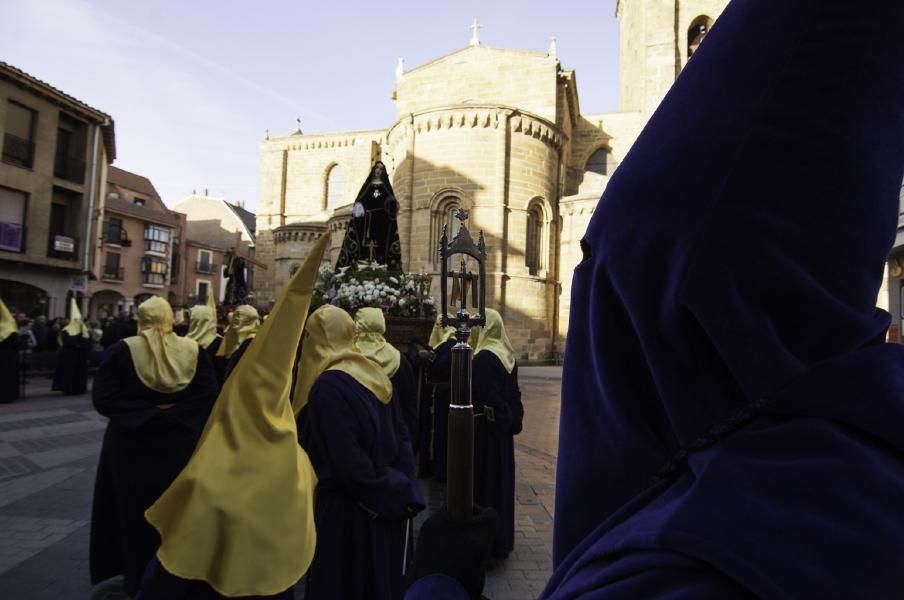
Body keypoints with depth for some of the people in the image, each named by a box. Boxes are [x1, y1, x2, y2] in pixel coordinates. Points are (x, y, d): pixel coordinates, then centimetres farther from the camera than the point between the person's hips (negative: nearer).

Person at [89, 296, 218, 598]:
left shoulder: (121, 351, -11)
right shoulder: (194, 351, -7)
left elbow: (102, 399, -16)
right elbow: (209, 397, -12)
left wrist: (143, 414, -9)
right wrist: (176, 414, -4)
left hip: (131, 445, -1)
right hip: (180, 445, 2)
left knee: (134, 514, 17)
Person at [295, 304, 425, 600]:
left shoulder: (327, 386, -21)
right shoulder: (375, 374, 3)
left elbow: (347, 461, -24)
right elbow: (401, 436, 4)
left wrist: (389, 495, -13)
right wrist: (404, 491, 4)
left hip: (347, 508, -8)